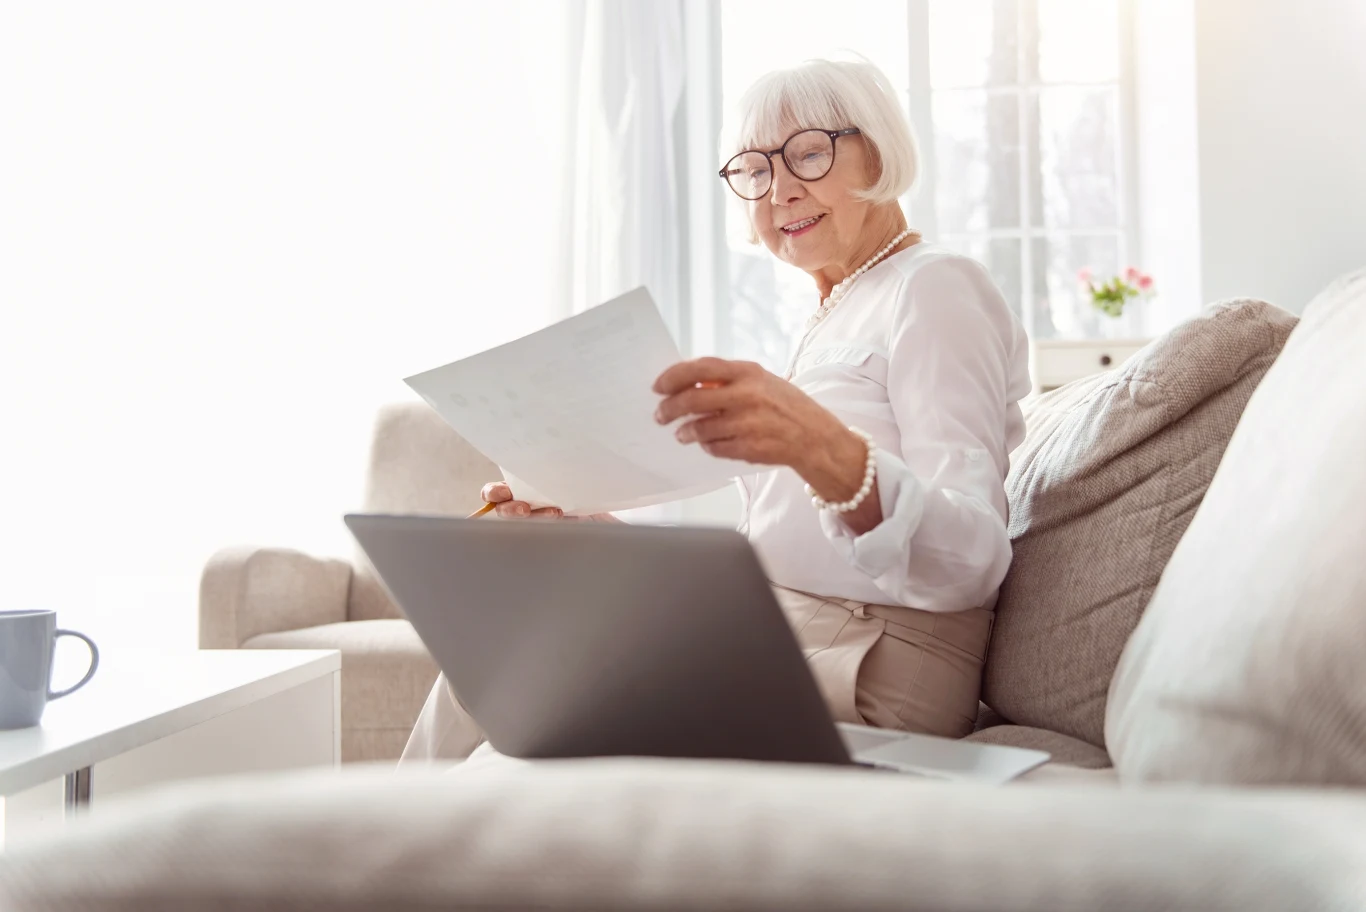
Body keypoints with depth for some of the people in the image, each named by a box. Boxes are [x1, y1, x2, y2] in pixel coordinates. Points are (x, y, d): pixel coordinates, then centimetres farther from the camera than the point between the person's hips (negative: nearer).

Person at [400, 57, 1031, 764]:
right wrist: (592, 533, 6)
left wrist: (824, 451, -43)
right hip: (767, 639, 9)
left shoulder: (933, 288, -9)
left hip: (873, 670, -9)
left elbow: (972, 562, -25)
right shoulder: (832, 318, 21)